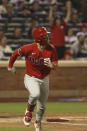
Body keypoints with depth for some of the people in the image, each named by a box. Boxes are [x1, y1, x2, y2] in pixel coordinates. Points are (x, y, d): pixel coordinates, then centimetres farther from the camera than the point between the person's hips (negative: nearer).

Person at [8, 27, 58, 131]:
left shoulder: (51, 49, -14)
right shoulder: (29, 48, -21)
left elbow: (55, 65, -7)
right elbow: (16, 54, -4)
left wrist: (51, 65, -32)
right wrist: (10, 66, 11)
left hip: (44, 79, 3)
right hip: (31, 78, -3)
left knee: (42, 106, 13)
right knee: (35, 94, -35)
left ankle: (38, 122, 44)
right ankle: (29, 111, -5)